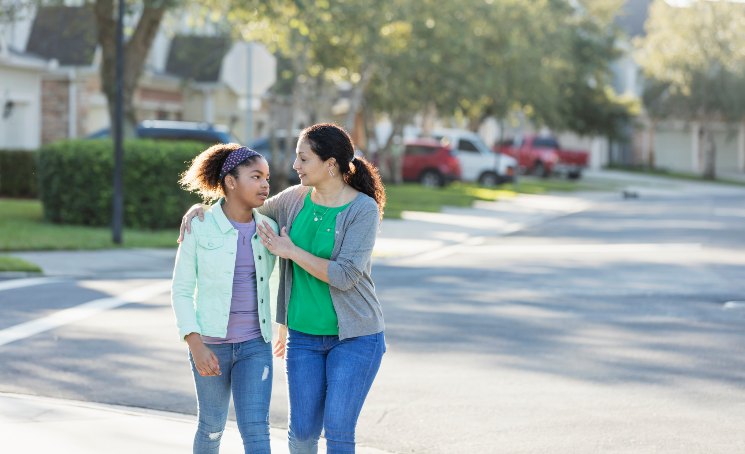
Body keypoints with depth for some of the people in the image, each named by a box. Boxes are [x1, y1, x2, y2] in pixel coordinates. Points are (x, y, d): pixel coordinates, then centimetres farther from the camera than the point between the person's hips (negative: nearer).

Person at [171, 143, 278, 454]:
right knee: (212, 428, 15)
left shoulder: (267, 229, -2)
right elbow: (182, 290, -8)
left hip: (255, 344, 2)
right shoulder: (199, 227, -12)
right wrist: (196, 346, -18)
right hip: (210, 343, -2)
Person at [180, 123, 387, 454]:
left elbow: (345, 276, -22)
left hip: (354, 336, -5)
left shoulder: (364, 209, -14)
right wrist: (199, 208, -2)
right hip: (304, 336, 5)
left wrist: (291, 252, -17)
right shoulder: (294, 199, 1)